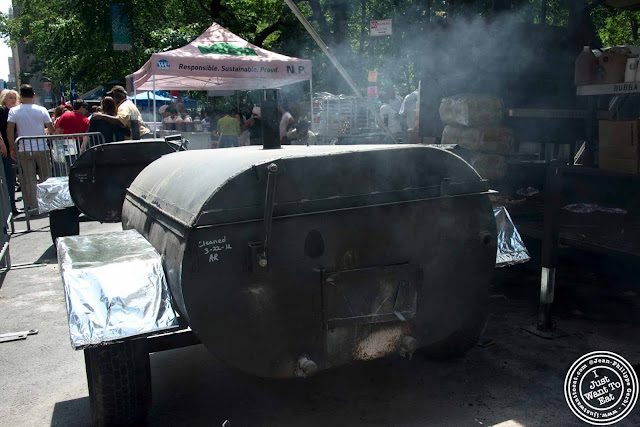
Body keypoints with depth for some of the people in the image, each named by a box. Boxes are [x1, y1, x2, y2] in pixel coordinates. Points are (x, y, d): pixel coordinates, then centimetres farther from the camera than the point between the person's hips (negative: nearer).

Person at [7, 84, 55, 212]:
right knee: (46, 178, 10)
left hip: (24, 150, 0)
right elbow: (51, 129, 2)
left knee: (29, 180, 4)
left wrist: (12, 149, -2)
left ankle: (33, 206, 5)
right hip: (42, 149, 0)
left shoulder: (14, 111, -1)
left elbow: (9, 130, -7)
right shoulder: (42, 110, -1)